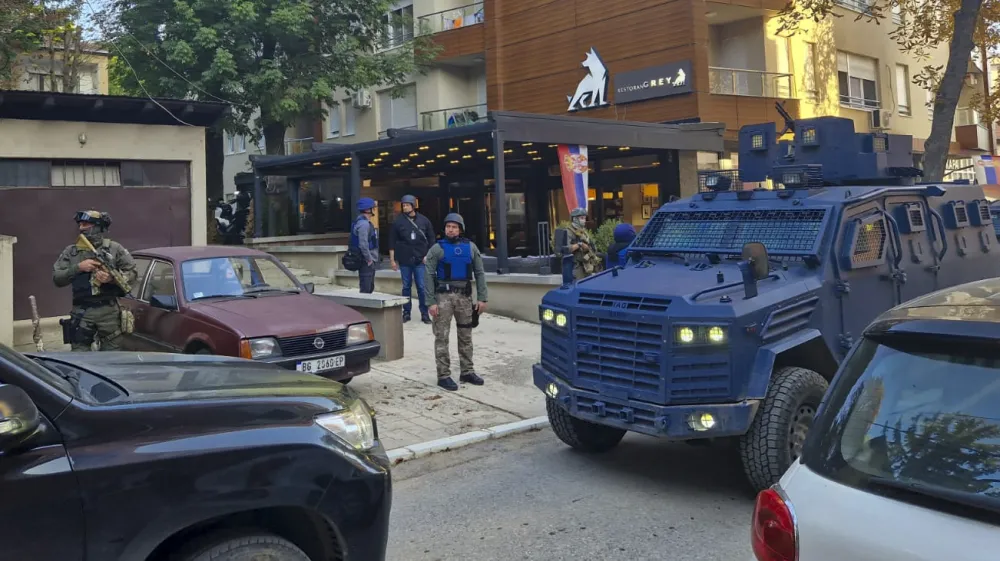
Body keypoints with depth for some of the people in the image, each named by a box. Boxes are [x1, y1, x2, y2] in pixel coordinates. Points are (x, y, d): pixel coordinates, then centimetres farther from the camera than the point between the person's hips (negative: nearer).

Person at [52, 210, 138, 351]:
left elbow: (132, 273, 2)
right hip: (82, 313, 1)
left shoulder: (114, 248, 4)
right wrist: (78, 268, -11)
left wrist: (113, 278, -15)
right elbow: (57, 278, 3)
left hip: (110, 311, -1)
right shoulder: (71, 251, 8)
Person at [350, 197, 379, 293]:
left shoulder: (366, 222, 16)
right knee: (366, 290, -8)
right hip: (366, 262, -11)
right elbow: (363, 244, -25)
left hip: (369, 262, 11)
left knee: (370, 288, 17)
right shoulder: (363, 223, -17)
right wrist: (369, 259, -18)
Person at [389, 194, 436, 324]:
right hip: (404, 260, 0)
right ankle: (406, 312, 16)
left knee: (422, 287, -1)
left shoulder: (424, 221, 2)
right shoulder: (398, 221, 0)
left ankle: (424, 313, 6)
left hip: (420, 260, 0)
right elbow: (392, 241, 2)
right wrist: (392, 259, -1)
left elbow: (431, 240, 7)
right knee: (406, 287, 8)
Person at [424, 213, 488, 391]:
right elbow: (428, 276, -5)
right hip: (444, 295, -3)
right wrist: (431, 302, -12)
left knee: (466, 336, 11)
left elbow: (479, 273, 7)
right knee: (442, 337, -1)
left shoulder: (470, 247, 6)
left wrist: (482, 298, 0)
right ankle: (444, 375, 4)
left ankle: (467, 372, 23)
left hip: (465, 295, 3)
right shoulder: (437, 248, -2)